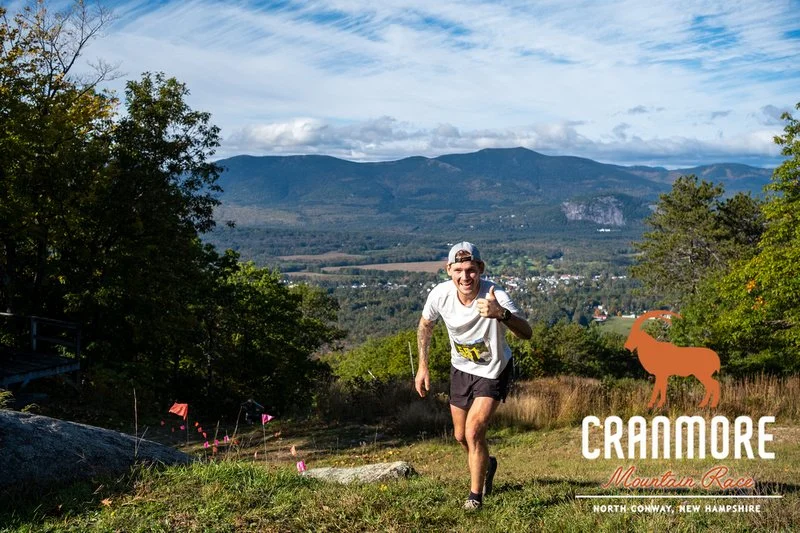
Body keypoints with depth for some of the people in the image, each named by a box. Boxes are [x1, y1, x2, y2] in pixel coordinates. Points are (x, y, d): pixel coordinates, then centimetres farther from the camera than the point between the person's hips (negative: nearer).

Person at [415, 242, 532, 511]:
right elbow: (425, 325, 1)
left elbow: (526, 333, -46)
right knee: (461, 436, 16)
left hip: (493, 371, -4)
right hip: (461, 368, 4)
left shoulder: (494, 296, -33)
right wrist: (423, 366, -1)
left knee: (474, 431, -16)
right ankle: (487, 465, 49)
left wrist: (501, 314, -65)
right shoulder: (440, 294, -21)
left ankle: (476, 496, 7)